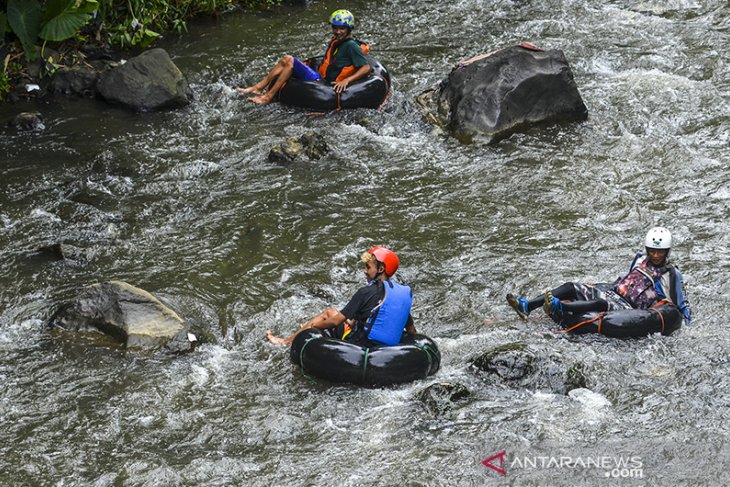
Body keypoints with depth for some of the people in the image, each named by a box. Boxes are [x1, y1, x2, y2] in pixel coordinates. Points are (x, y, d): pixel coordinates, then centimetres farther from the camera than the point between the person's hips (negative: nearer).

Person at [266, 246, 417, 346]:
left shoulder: (366, 292, -17)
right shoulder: (405, 292, 1)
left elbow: (337, 320, -12)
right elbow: (411, 330, 5)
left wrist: (313, 325, 4)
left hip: (361, 343, -7)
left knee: (329, 313, 18)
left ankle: (287, 340, 31)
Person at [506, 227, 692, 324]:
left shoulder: (672, 274, 3)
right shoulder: (640, 260, 21)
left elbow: (680, 303, 4)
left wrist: (687, 322, -7)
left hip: (630, 308, -7)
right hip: (612, 291, 7)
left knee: (602, 304, -40)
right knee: (571, 288, -13)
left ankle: (560, 308, -63)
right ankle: (526, 306, -28)